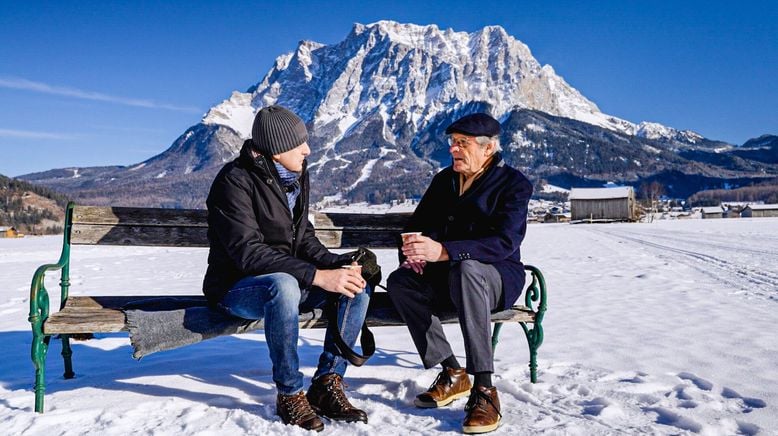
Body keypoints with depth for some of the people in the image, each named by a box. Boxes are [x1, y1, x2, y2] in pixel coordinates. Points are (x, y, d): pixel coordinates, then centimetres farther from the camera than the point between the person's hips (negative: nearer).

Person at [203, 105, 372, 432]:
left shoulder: (294, 177, 6)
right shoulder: (235, 181, -19)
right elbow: (248, 252, -28)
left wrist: (336, 264, -9)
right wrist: (316, 276, -33)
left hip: (287, 281, 7)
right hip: (237, 287, -7)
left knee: (358, 282, -10)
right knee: (284, 285, -39)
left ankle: (327, 383, -9)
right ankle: (289, 394, -21)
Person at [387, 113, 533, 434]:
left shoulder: (514, 184, -10)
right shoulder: (444, 179, 9)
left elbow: (504, 242, -26)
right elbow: (417, 224, 14)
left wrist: (443, 251, -40)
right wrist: (412, 253, -11)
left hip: (498, 278, -6)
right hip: (448, 276, 6)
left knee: (466, 269, -40)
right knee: (399, 282, -22)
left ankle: (484, 388, -36)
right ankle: (452, 373, -14)